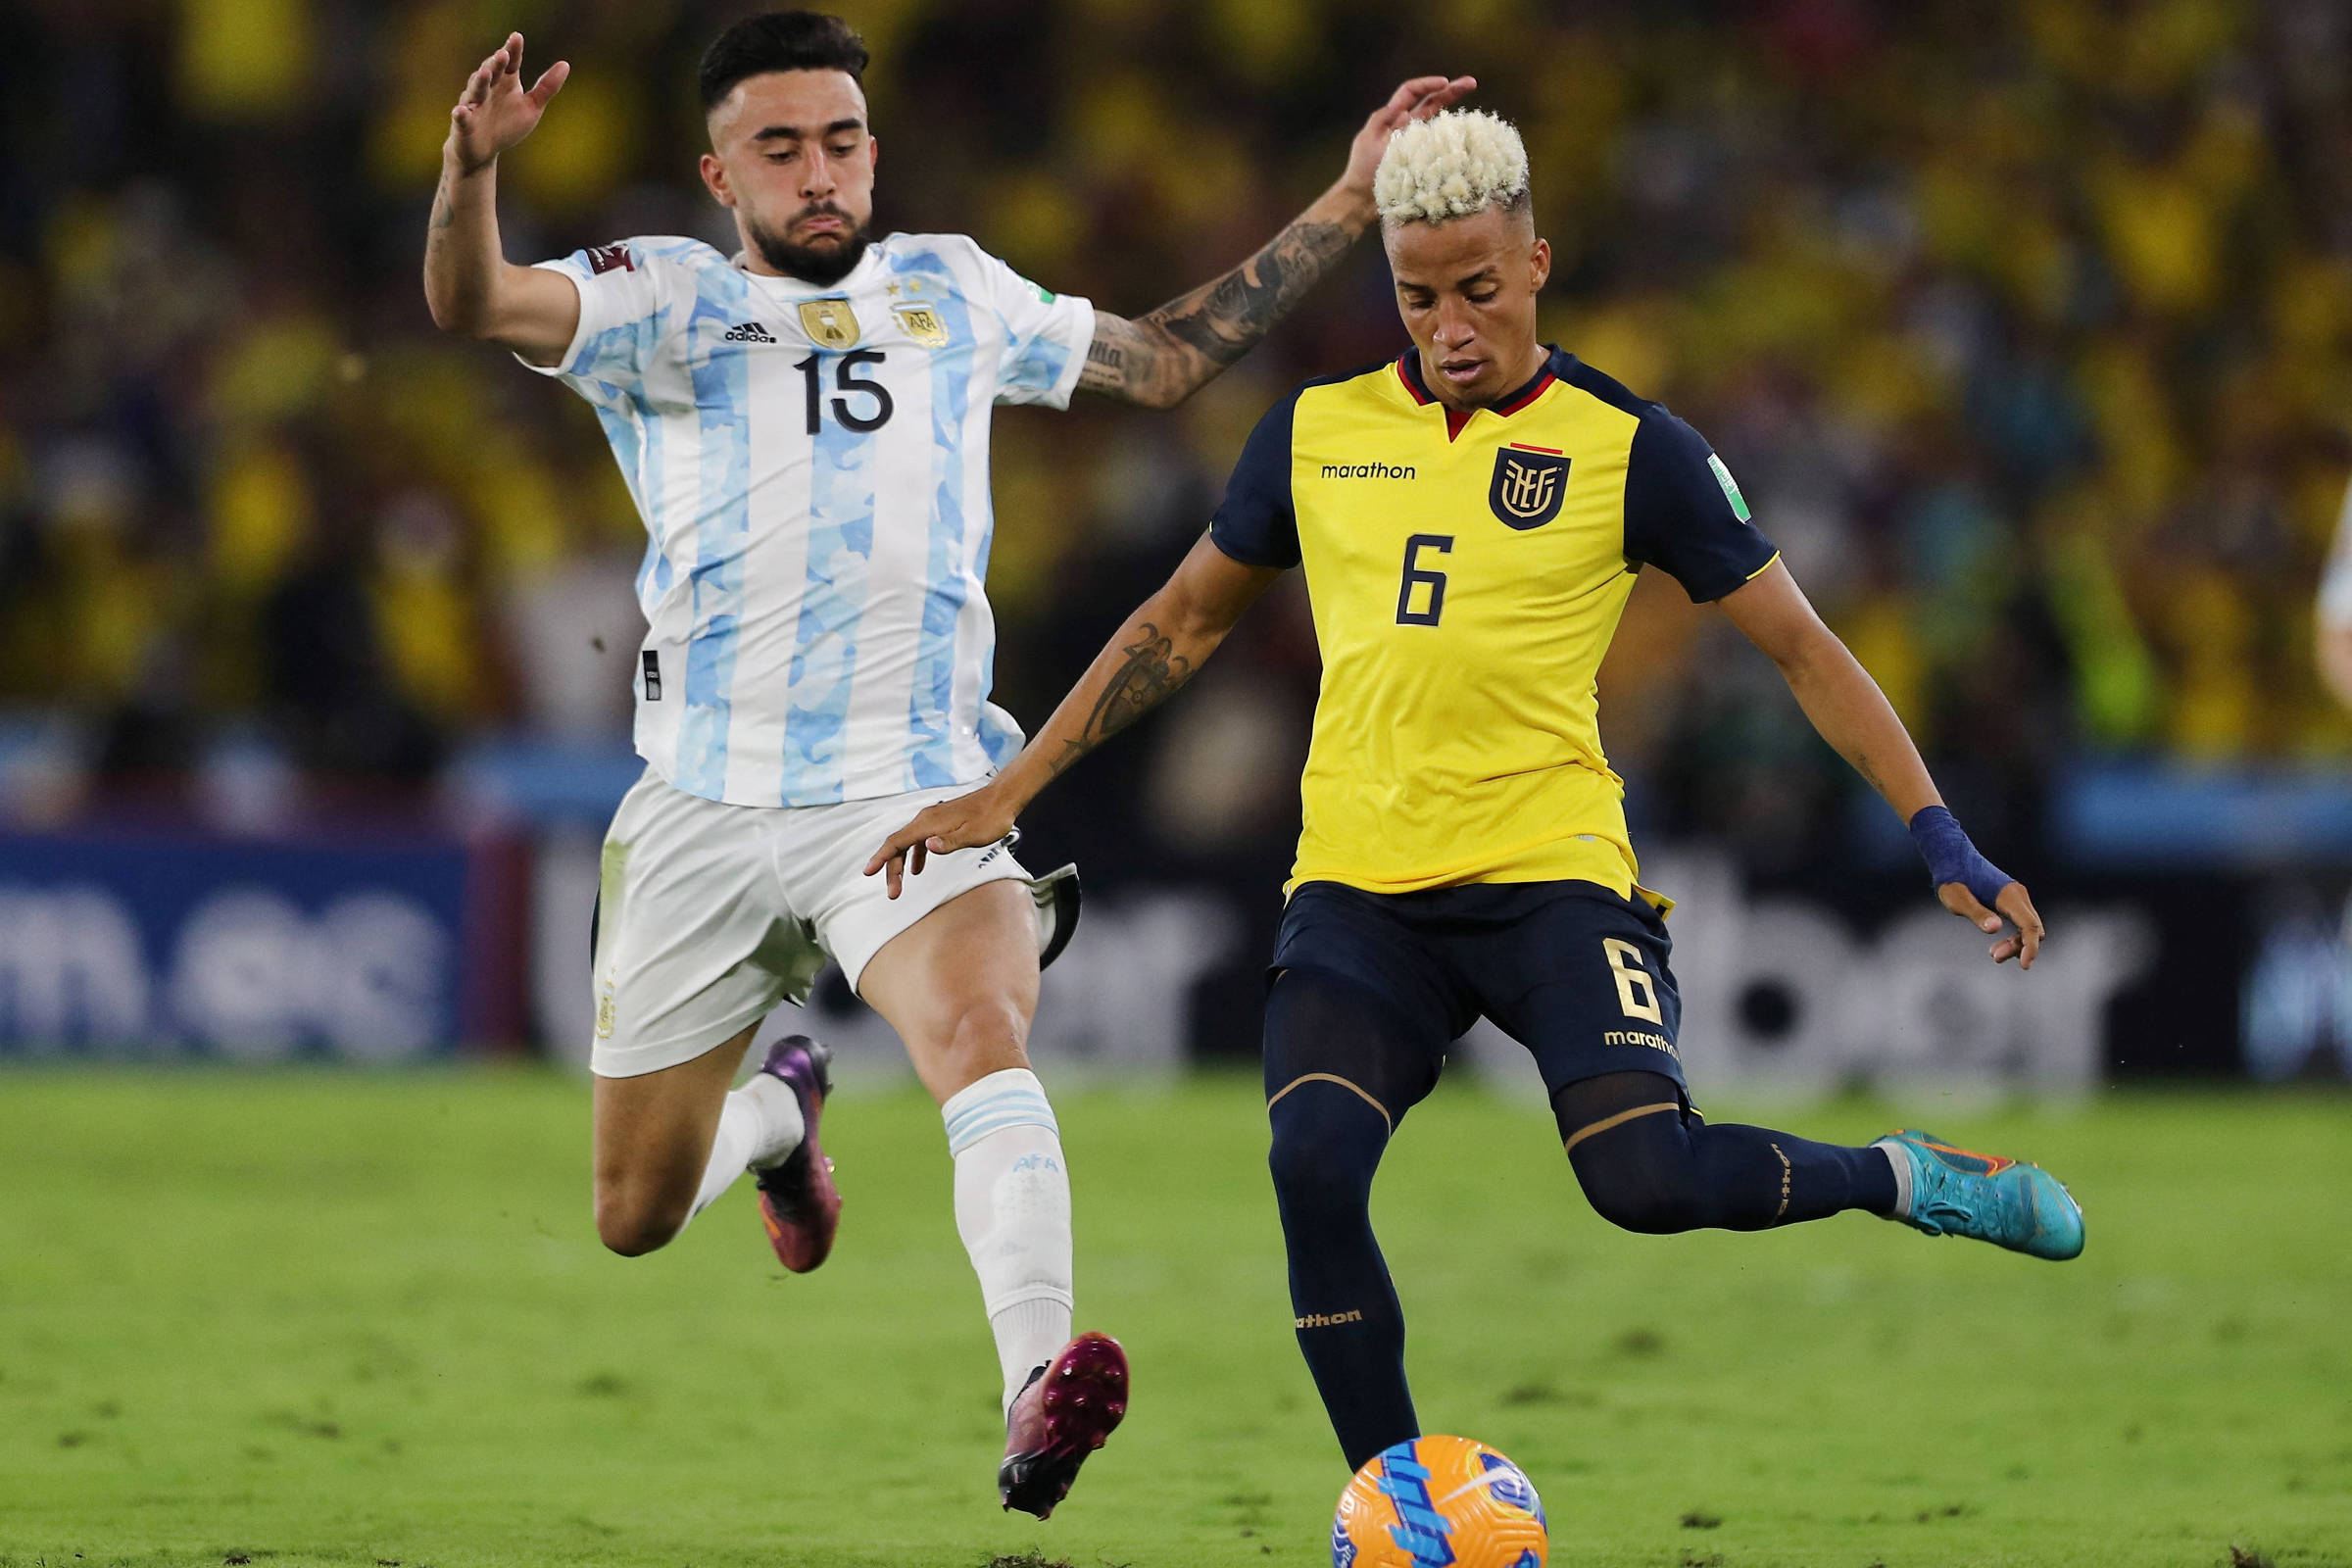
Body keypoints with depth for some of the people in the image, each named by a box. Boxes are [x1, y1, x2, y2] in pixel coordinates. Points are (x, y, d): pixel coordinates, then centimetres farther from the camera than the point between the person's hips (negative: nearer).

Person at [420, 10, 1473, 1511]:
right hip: (707, 807, 0)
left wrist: (1351, 201, 22)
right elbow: (472, 303, -15)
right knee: (637, 1218, 11)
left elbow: (1168, 356, 26)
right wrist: (472, 163, -37)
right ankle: (778, 1115, 46)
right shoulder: (662, 300, 3)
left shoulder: (955, 292, 14)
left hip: (915, 793, 0)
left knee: (983, 1033, -33)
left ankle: (1040, 1389, -49)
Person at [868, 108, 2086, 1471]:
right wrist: (1007, 793, 18)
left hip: (1551, 873, -3)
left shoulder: (1629, 447, -1)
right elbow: (1185, 621, 21)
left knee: (1645, 1178, -24)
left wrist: (1942, 840, -6)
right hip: (1359, 885, 3)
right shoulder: (1318, 431, 9)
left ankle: (1900, 1178, 7)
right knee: (1312, 1166, -23)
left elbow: (1802, 648, 3)